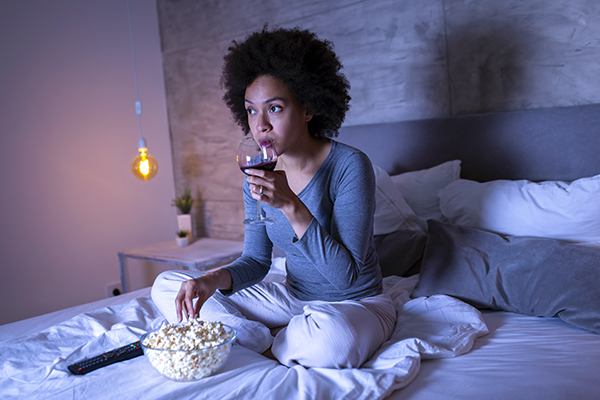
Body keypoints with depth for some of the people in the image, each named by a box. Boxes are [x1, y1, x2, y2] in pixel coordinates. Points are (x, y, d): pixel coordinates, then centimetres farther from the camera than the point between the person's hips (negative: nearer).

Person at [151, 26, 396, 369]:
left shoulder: (350, 166, -21)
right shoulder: (259, 176, -3)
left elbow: (347, 276, -25)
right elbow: (256, 260, 2)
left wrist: (291, 206, -34)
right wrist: (214, 279, -20)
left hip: (358, 303, -4)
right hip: (292, 298, 5)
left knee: (331, 338, -43)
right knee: (166, 286, -2)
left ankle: (265, 343, -8)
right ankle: (278, 345, -11)